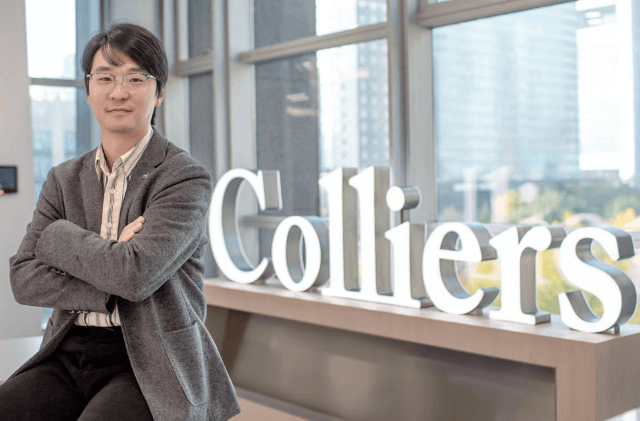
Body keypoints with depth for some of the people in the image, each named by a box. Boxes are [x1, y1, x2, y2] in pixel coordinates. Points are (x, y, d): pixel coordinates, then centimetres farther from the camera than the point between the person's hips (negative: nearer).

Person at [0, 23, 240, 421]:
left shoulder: (186, 178, -6)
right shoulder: (64, 180, 11)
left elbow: (136, 274, -20)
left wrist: (58, 237, -5)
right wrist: (112, 293, -12)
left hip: (148, 366, -5)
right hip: (69, 357, 5)